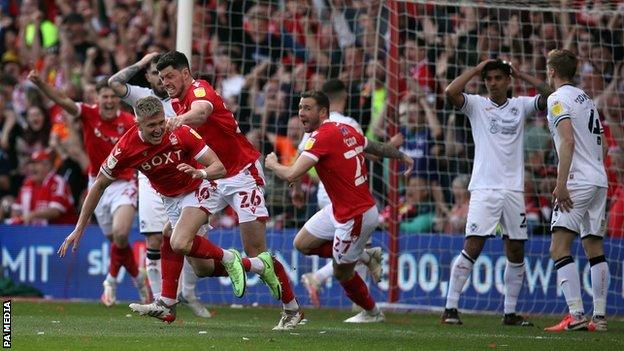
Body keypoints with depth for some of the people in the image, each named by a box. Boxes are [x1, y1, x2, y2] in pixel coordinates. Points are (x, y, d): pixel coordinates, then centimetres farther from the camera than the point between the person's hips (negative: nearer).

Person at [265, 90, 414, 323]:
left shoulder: (323, 136, -23)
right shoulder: (345, 130, 3)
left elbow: (291, 175, -27)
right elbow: (376, 147, 19)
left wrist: (272, 164, -5)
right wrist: (402, 156, 39)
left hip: (357, 217, -9)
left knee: (341, 273, 10)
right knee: (302, 243, 15)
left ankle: (372, 313, 31)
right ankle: (362, 254, 23)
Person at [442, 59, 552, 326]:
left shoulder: (520, 106, 13)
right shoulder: (477, 105, 4)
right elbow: (451, 92, -13)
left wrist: (521, 75, 3)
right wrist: (477, 69, -4)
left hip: (514, 189, 4)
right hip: (484, 189, -4)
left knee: (516, 253, 7)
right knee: (472, 248, -13)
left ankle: (510, 313, 16)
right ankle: (450, 308, -10)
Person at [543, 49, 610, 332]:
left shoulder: (558, 99, -6)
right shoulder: (586, 99, 19)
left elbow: (568, 141, -18)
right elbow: (603, 145, 21)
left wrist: (561, 184, -19)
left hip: (577, 182, -9)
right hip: (599, 181, 9)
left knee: (559, 249, -11)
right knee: (595, 249, 10)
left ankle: (576, 315, -21)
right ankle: (599, 317, 8)